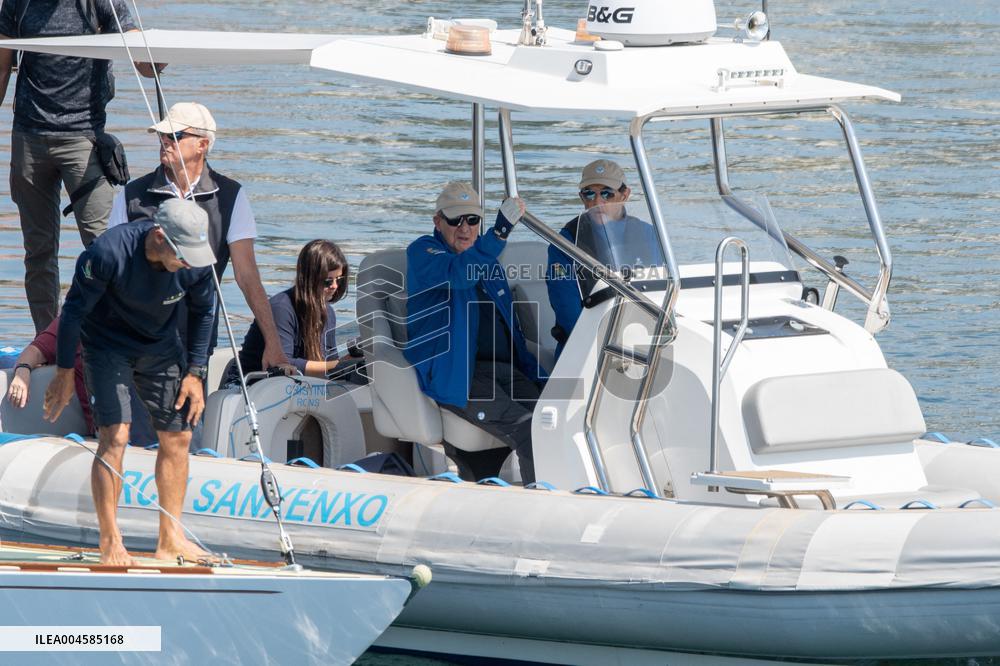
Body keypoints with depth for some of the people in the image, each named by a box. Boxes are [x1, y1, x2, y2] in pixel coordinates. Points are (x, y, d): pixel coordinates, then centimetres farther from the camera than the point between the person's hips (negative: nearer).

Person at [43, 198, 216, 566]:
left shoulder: (197, 262, -21)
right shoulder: (109, 253, -34)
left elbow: (203, 312, 0)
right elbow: (75, 309, -19)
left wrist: (194, 373, 0)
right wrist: (64, 373, -11)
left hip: (161, 346, 5)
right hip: (107, 345, -4)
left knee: (177, 437, 2)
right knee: (115, 436, -16)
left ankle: (170, 539, 13)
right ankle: (110, 543, -9)